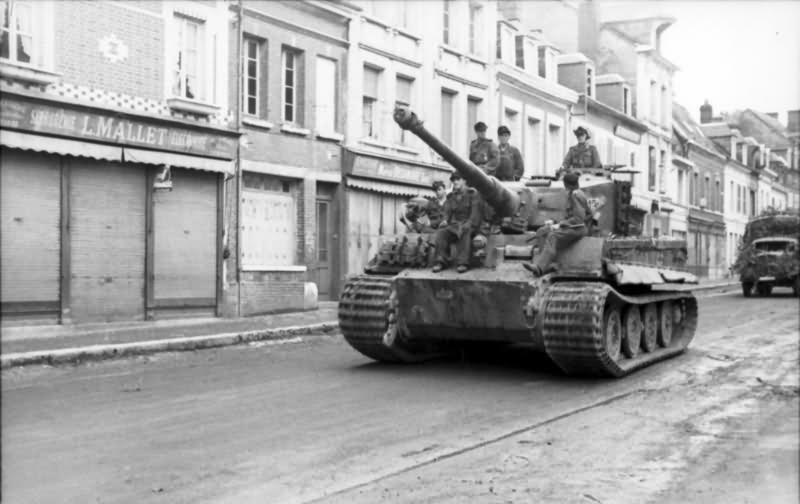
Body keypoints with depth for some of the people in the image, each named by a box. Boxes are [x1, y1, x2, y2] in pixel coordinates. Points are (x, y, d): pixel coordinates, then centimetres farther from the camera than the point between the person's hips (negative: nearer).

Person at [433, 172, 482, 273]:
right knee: (441, 232, -27)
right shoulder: (451, 196, 16)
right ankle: (441, 261, -28)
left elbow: (475, 212, -8)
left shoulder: (473, 194, 3)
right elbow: (447, 212, 10)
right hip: (455, 224, 4)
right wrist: (445, 220, -14)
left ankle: (463, 263, -39)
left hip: (470, 225, -4)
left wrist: (468, 224, -24)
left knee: (464, 232, -40)